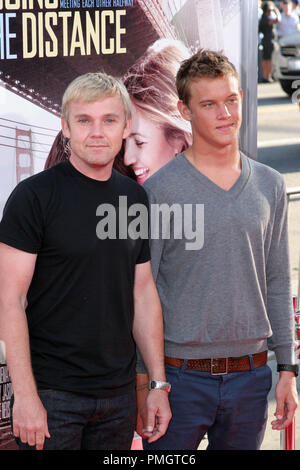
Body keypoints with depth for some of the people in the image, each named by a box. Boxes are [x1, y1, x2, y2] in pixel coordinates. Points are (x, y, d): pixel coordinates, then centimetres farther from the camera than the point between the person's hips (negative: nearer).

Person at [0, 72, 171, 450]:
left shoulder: (136, 198, 8)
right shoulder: (34, 196, -8)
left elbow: (144, 294, 13)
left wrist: (158, 383, 8)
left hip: (119, 393, 5)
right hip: (52, 393, -5)